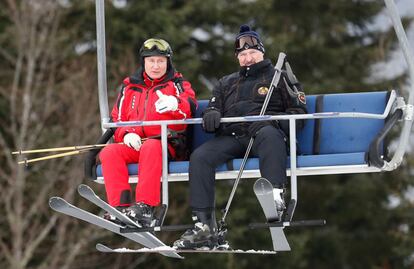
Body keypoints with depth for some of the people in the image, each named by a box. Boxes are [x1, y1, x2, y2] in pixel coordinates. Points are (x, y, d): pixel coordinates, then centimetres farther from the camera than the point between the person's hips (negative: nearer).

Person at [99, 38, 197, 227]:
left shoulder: (177, 84, 13)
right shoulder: (130, 87, 23)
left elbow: (190, 107, -8)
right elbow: (116, 119, 19)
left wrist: (175, 104, -32)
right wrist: (126, 134, -5)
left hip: (169, 145, -4)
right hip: (134, 145, 4)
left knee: (151, 147, -38)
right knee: (109, 152, -25)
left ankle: (145, 207, -47)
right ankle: (120, 207, -37)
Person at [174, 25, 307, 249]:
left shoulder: (279, 77, 18)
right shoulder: (227, 83, 32)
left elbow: (298, 111, 8)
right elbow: (213, 106, 26)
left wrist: (274, 121, -13)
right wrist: (211, 115, -1)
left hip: (264, 131, -4)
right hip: (231, 137, 4)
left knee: (269, 135, -42)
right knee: (199, 157, -24)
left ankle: (275, 197, -62)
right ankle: (204, 226, -30)